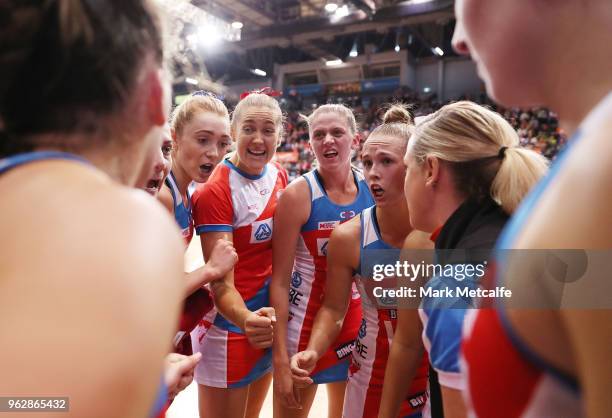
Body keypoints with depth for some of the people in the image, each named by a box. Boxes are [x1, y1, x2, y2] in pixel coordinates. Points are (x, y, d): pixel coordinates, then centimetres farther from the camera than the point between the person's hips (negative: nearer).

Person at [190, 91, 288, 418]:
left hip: (272, 319, 7)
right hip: (230, 326, -6)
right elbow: (221, 282, -23)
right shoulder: (215, 190, -20)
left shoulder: (279, 175, 0)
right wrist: (245, 319, -42)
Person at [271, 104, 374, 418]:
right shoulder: (298, 195, -16)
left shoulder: (372, 189, -4)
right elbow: (279, 280, -14)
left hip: (357, 322, 4)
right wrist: (280, 358, -15)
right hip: (304, 323, -4)